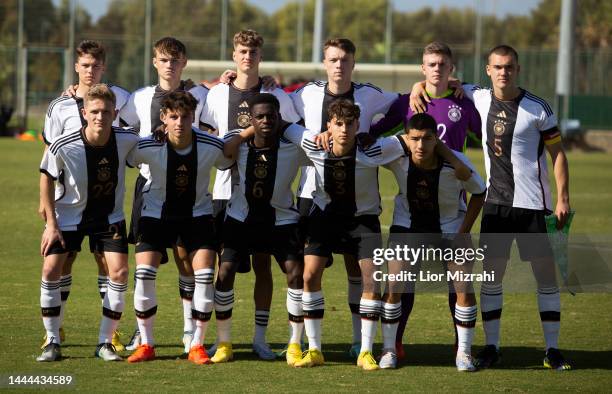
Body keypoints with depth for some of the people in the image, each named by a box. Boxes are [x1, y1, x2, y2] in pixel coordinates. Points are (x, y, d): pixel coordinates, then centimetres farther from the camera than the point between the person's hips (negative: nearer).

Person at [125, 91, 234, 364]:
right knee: (144, 274, -13)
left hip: (198, 213, 1)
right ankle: (146, 344, 2)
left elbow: (232, 166, 1)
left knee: (205, 275, -13)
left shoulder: (212, 147, -19)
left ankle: (197, 345, 2)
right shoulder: (148, 147, -22)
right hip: (157, 213, -1)